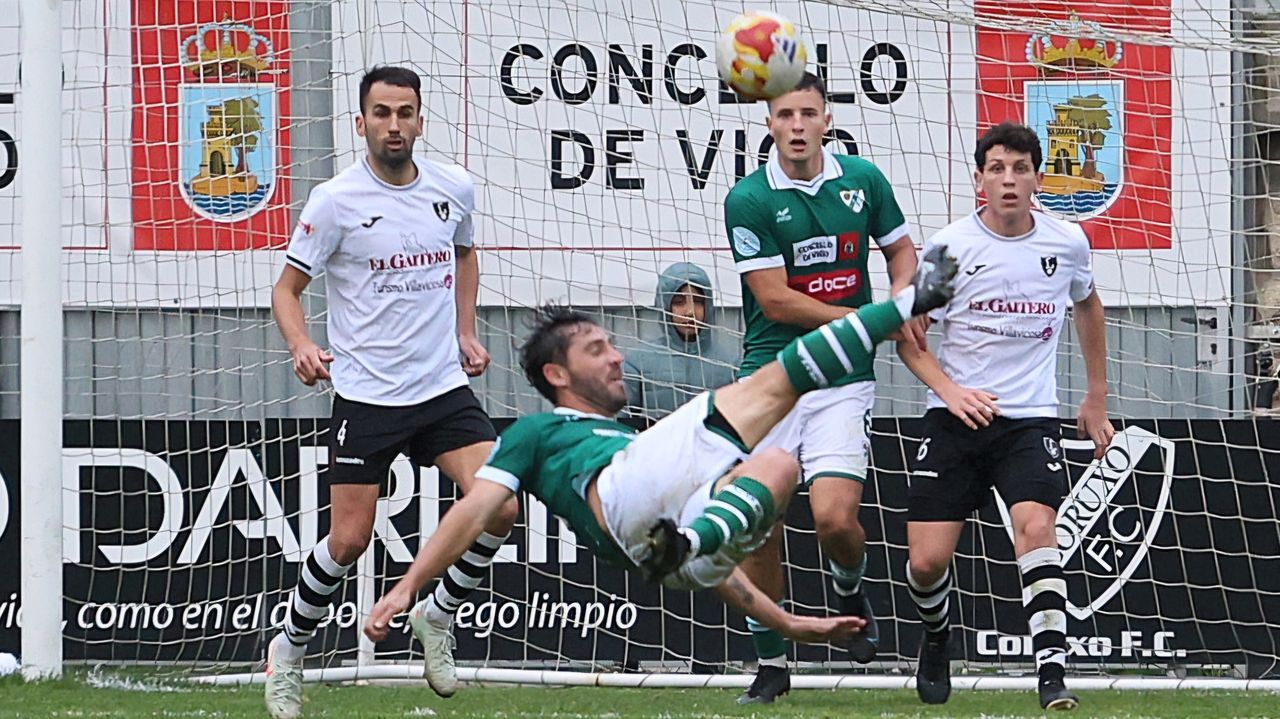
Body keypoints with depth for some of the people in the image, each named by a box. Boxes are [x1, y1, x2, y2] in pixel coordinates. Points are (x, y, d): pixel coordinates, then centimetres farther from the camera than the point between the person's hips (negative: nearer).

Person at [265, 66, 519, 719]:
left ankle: (436, 617, 12)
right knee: (348, 540, -5)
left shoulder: (454, 189, 4)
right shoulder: (336, 200, -9)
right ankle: (289, 651, 20)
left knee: (499, 508, -13)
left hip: (445, 388, 4)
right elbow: (287, 287, -2)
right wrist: (301, 346, -20)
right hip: (365, 395, -4)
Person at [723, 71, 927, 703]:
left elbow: (901, 248, 20)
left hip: (843, 379, 1)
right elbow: (774, 298, -9)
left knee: (834, 517, -16)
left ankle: (850, 590, 19)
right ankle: (771, 664, 14)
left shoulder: (862, 180, 4)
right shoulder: (749, 200, -7)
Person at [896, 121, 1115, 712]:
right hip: (955, 420, 0)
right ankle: (937, 638, 29)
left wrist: (1096, 399, 25)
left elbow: (1087, 305, 25)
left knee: (1036, 527, -26)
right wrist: (950, 390, -14)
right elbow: (907, 335, 3)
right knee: (927, 561, -5)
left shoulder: (1068, 243, 3)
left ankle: (1052, 676, -29)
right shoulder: (948, 247, -5)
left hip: (1031, 419, 0)